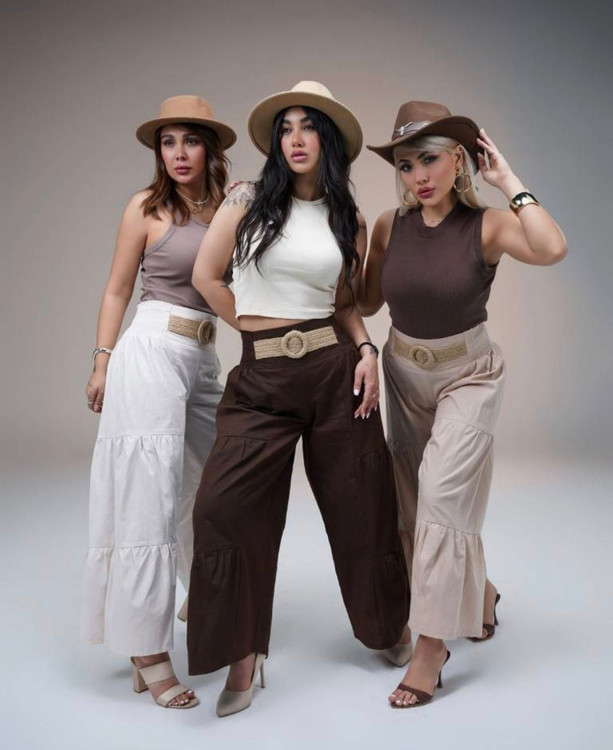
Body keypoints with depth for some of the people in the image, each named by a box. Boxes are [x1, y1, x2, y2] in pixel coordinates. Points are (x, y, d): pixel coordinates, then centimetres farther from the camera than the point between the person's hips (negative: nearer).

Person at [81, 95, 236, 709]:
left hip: (204, 357, 5)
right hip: (151, 352, -5)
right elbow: (117, 291, 2)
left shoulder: (230, 205, 9)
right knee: (149, 497, -6)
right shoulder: (147, 208, -1)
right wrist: (101, 364, -1)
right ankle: (146, 652, 1)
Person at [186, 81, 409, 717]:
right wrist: (254, 328, 6)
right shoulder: (248, 200, 3)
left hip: (333, 368, 1)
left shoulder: (348, 220, 9)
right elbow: (206, 275, 5)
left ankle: (390, 626, 32)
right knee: (226, 508, -10)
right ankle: (244, 656, 6)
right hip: (259, 378, -1)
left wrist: (366, 350, 0)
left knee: (359, 505, 9)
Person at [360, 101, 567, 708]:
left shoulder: (486, 226, -16)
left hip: (467, 376, -4)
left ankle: (430, 647, -1)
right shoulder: (390, 227, -7)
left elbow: (551, 249, -36)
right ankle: (477, 590, 40)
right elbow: (368, 302, 4)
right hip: (403, 374, 5)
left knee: (440, 493, -14)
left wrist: (508, 181, -26)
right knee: (417, 500, 13)